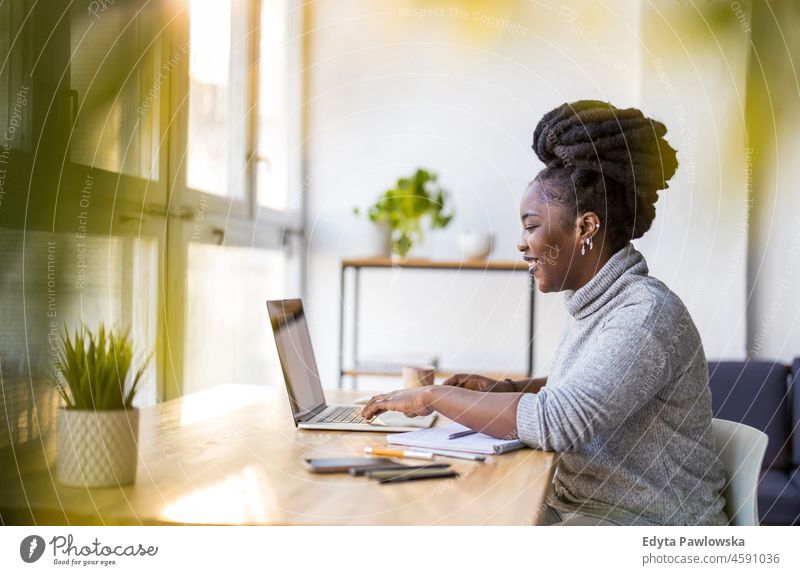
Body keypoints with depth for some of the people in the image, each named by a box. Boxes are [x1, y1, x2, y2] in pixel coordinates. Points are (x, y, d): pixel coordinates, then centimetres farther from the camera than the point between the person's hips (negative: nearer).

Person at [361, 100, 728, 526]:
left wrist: (434, 397, -20)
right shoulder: (590, 303, 8)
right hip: (575, 507, 8)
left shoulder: (647, 315, -20)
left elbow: (557, 422, -29)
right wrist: (502, 390, 9)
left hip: (650, 524, -8)